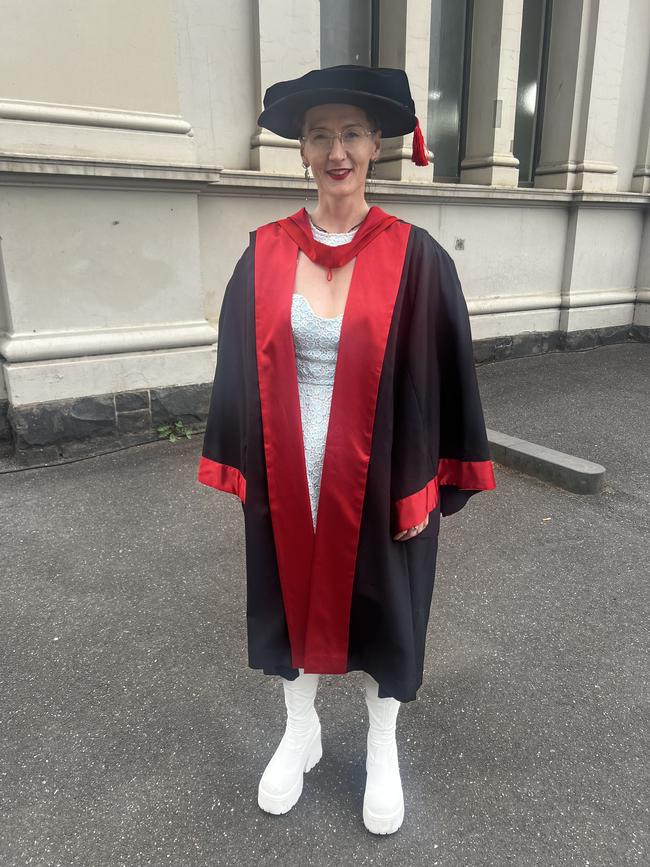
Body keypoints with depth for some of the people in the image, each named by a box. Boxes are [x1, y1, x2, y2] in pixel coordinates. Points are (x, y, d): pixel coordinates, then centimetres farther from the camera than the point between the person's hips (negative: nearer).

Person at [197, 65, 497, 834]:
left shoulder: (414, 257, -7)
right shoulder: (264, 254, -1)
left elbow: (441, 372, -5)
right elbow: (241, 368, 3)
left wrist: (425, 485, -7)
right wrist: (244, 469, 1)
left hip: (377, 473, -2)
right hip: (287, 473, 2)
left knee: (380, 603, 14)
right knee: (292, 595, 17)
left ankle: (382, 750, 41)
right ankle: (300, 732, 45)